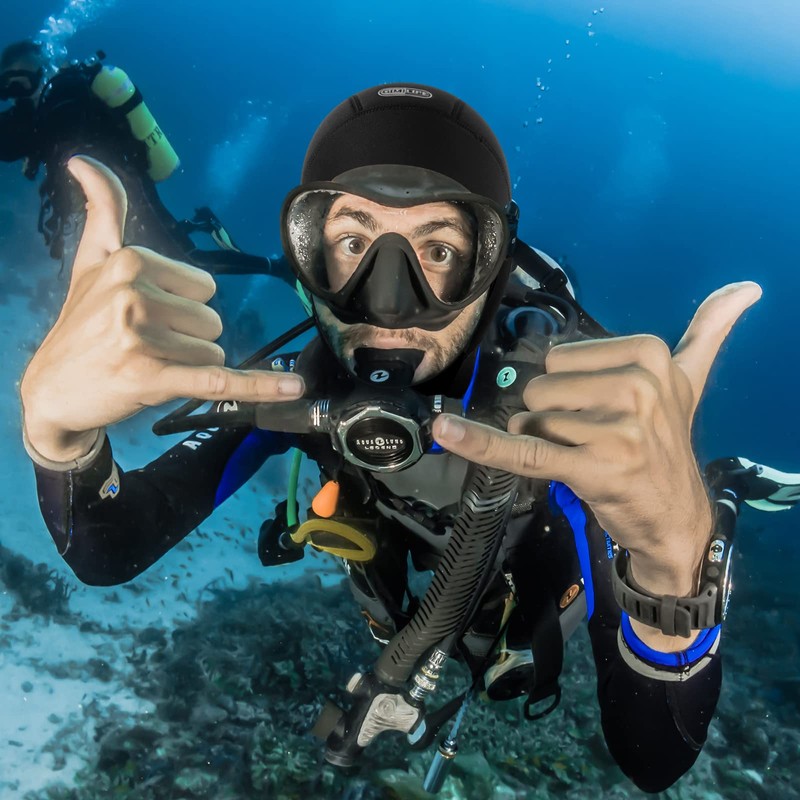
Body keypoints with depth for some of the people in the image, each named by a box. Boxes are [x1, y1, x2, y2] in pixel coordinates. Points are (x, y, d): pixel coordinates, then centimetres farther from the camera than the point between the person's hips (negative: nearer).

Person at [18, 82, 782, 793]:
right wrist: (57, 421, -56)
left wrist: (676, 557, -67)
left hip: (529, 598, -1)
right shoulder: (302, 382, -32)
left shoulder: (567, 405, -42)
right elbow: (106, 556, -33)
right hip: (407, 605, 2)